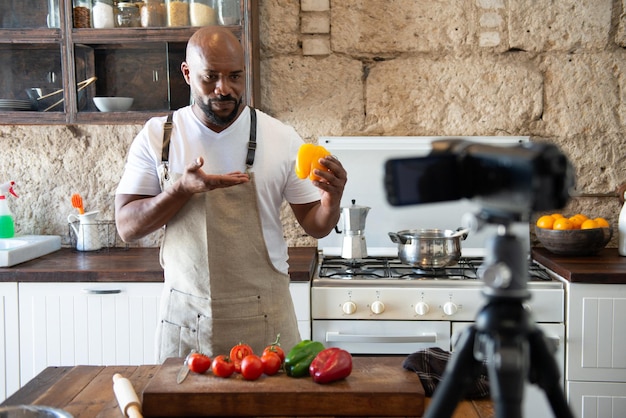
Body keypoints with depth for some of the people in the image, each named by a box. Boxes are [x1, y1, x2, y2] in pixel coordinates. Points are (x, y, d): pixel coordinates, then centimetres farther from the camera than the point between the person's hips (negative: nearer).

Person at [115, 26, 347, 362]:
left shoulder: (280, 138, -3)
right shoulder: (157, 136, -1)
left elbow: (316, 227, 1)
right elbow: (126, 227, -5)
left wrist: (332, 198, -21)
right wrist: (182, 188, -20)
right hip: (185, 317, 1)